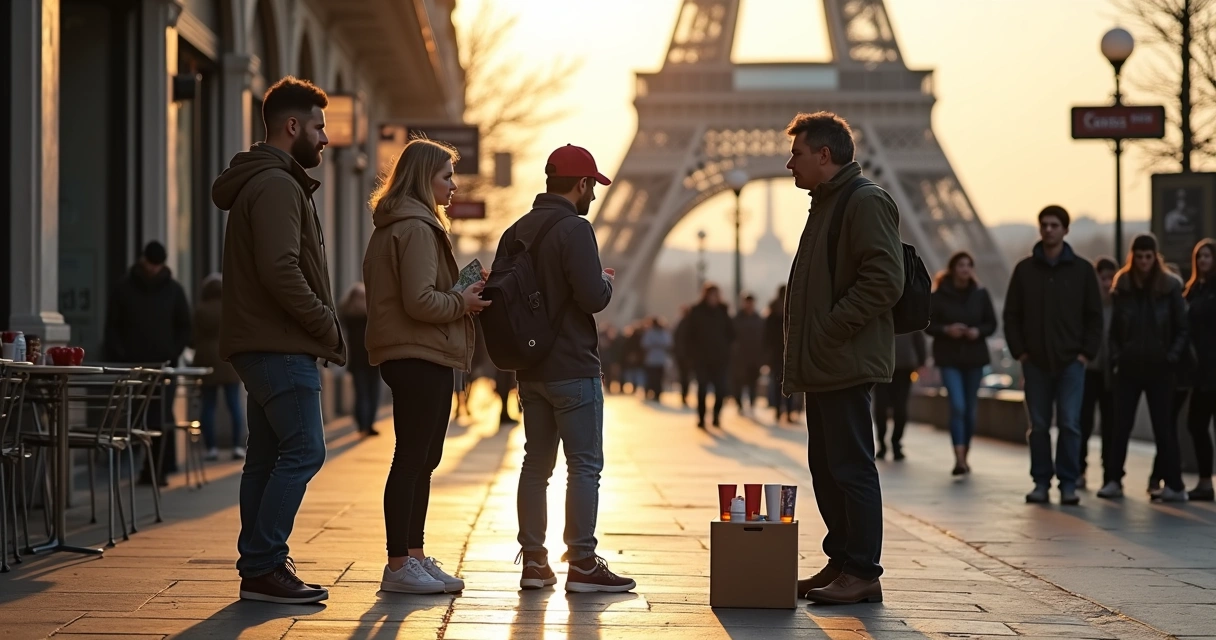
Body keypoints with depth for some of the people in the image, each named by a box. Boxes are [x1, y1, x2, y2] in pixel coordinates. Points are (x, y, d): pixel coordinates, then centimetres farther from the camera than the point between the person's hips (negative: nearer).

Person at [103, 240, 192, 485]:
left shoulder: (174, 290, 8)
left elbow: (185, 327, 11)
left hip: (163, 366, 0)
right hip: (131, 367, 0)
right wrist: (119, 358, -6)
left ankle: (157, 470, -4)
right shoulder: (123, 289, 5)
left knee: (160, 419, -8)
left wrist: (172, 355, -2)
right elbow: (112, 327, 5)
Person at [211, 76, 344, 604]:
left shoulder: (264, 181, 21)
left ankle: (259, 568, 13)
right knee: (302, 450, -12)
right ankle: (264, 567, -12)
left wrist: (322, 327, 14)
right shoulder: (277, 185, -13)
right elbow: (281, 270, -22)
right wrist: (326, 325, -13)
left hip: (266, 344, 11)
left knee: (268, 456, 11)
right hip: (281, 345, -11)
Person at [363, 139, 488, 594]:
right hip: (419, 359, -11)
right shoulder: (416, 228, -14)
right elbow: (420, 301, -22)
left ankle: (414, 557, 22)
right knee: (411, 460, -7)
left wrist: (462, 292, 10)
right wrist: (463, 303, -8)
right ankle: (399, 567, -4)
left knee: (423, 459, 15)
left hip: (420, 357, 11)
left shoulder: (394, 226, 19)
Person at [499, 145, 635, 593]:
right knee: (584, 466, -2)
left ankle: (533, 561, 13)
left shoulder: (516, 232, 10)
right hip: (573, 368, -8)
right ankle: (582, 563, -3)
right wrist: (607, 281, -1)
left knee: (536, 463, 12)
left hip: (529, 368, 8)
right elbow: (593, 297, -22)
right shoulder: (574, 229, -14)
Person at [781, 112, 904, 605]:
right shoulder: (825, 204, 21)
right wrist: (800, 359, 18)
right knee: (826, 468, 13)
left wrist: (830, 330, -20)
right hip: (822, 368, 10)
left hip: (846, 366, -10)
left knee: (851, 468, -7)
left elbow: (883, 281, -21)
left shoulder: (866, 203, -11)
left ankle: (863, 573, -4)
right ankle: (841, 561, 20)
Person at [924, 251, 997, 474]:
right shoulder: (940, 295, -4)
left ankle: (965, 457, 21)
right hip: (949, 358, -3)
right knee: (957, 407, -14)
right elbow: (929, 324, -2)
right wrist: (946, 330, -20)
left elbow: (991, 324, 7)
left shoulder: (980, 294, 3)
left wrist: (978, 331, -13)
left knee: (970, 409, 8)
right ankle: (959, 459, -18)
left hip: (974, 357, 3)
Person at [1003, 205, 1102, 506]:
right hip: (1035, 362, 1)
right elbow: (1012, 315, 7)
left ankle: (1068, 483, 1)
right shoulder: (1025, 269, 5)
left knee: (1069, 424, -5)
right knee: (1039, 425, 5)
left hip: (1071, 361, -1)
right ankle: (1041, 482, 12)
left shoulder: (1082, 270, 3)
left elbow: (1094, 315, 5)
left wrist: (1087, 353, -3)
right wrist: (1019, 351, -1)